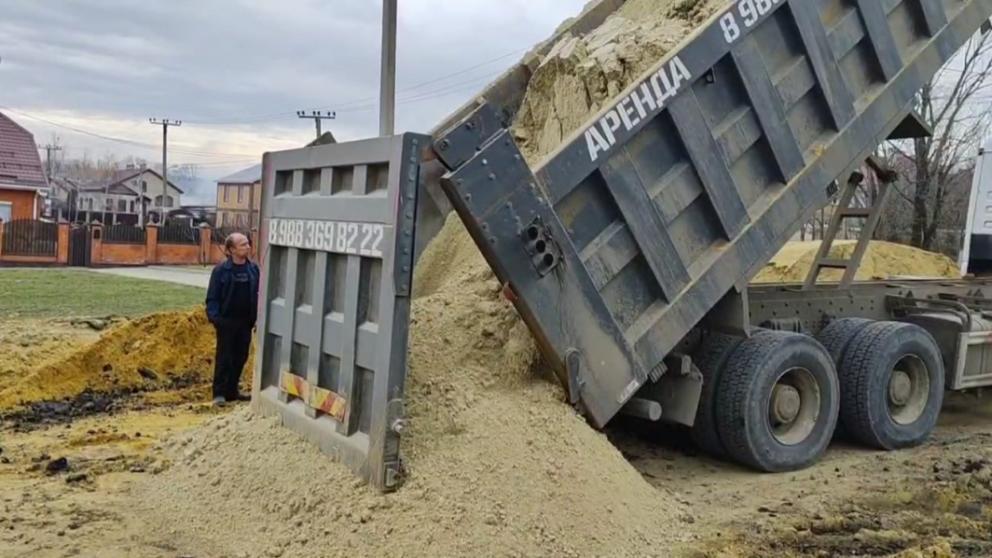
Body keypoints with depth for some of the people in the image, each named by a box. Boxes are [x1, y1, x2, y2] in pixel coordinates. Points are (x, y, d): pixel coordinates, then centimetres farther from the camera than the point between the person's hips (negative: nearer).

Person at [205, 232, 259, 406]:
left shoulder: (253, 269, 4)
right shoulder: (221, 270, -8)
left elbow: (257, 294, 8)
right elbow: (212, 296, -7)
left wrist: (256, 317, 3)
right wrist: (214, 316, -18)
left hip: (245, 321, 4)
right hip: (227, 321, -4)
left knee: (240, 357, 10)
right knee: (224, 357, 0)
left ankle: (232, 391, 21)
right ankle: (219, 393, 7)